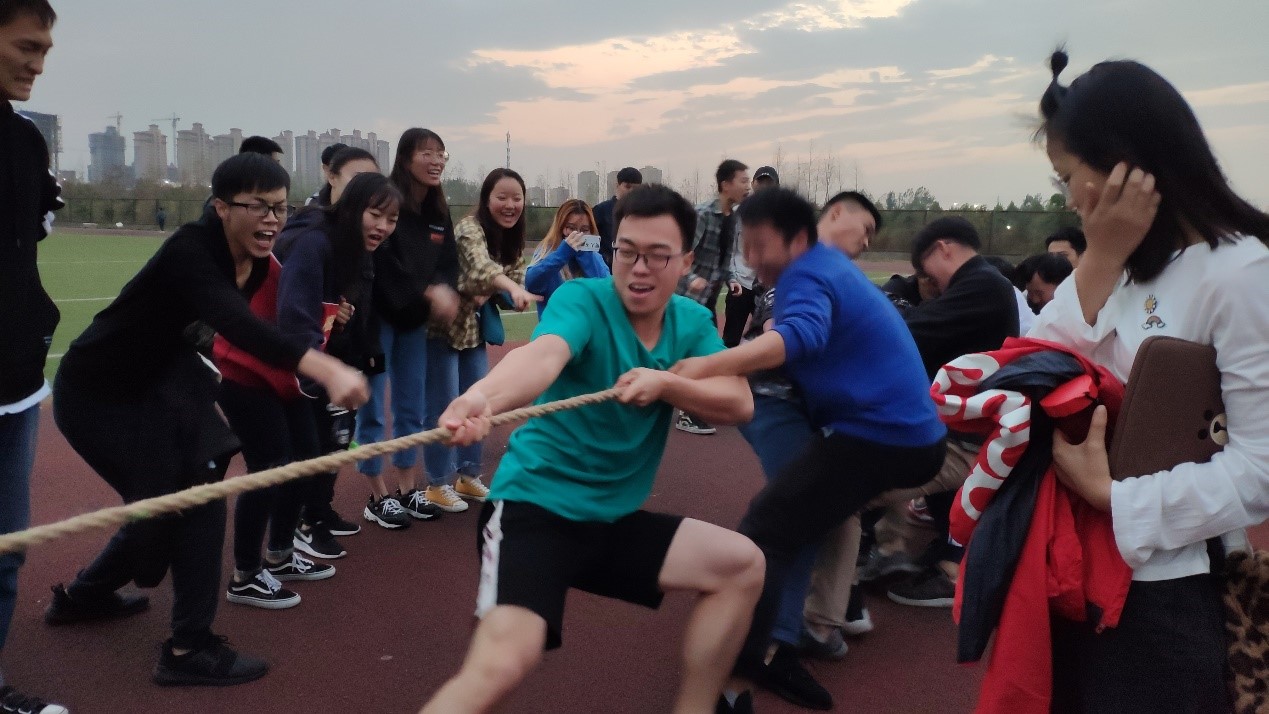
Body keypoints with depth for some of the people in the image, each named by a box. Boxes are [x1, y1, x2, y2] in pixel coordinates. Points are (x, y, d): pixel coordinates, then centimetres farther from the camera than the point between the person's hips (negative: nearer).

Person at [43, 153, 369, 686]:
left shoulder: (256, 261, -7)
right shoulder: (190, 250, -31)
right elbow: (236, 324, -49)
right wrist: (325, 368, -64)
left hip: (149, 382, 9)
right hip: (97, 393, -9)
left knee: (173, 496, 20)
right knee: (197, 494, -12)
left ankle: (81, 595, 43)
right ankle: (188, 651, -1)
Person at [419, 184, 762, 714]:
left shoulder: (692, 322, 4)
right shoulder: (582, 299, -14)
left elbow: (739, 403, -6)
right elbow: (543, 354, -36)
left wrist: (666, 383, -23)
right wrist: (483, 397, -58)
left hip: (614, 518, 7)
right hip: (535, 505, -6)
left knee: (743, 564, 3)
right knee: (502, 665, -27)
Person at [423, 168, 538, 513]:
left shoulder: (512, 239, 3)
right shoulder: (470, 228, -22)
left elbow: (515, 278, 1)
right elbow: (480, 266, -42)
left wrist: (489, 293, -20)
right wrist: (512, 287, -61)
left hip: (474, 327, 7)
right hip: (442, 325, -7)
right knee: (443, 407, -3)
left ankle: (468, 475, 24)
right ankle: (438, 484, 9)